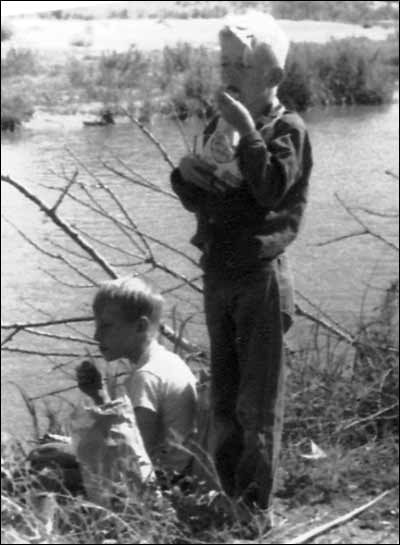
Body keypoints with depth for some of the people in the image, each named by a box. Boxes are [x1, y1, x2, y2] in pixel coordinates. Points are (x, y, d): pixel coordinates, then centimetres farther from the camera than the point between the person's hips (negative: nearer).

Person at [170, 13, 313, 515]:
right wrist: (187, 175, -6)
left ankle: (258, 505, 10)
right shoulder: (217, 127, 10)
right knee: (223, 397, 15)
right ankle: (228, 493, 27)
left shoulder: (287, 130, -9)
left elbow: (272, 189, -26)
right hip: (217, 272, 7)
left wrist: (245, 131, -23)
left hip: (261, 275, -7)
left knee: (259, 400, 0)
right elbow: (196, 201, 14)